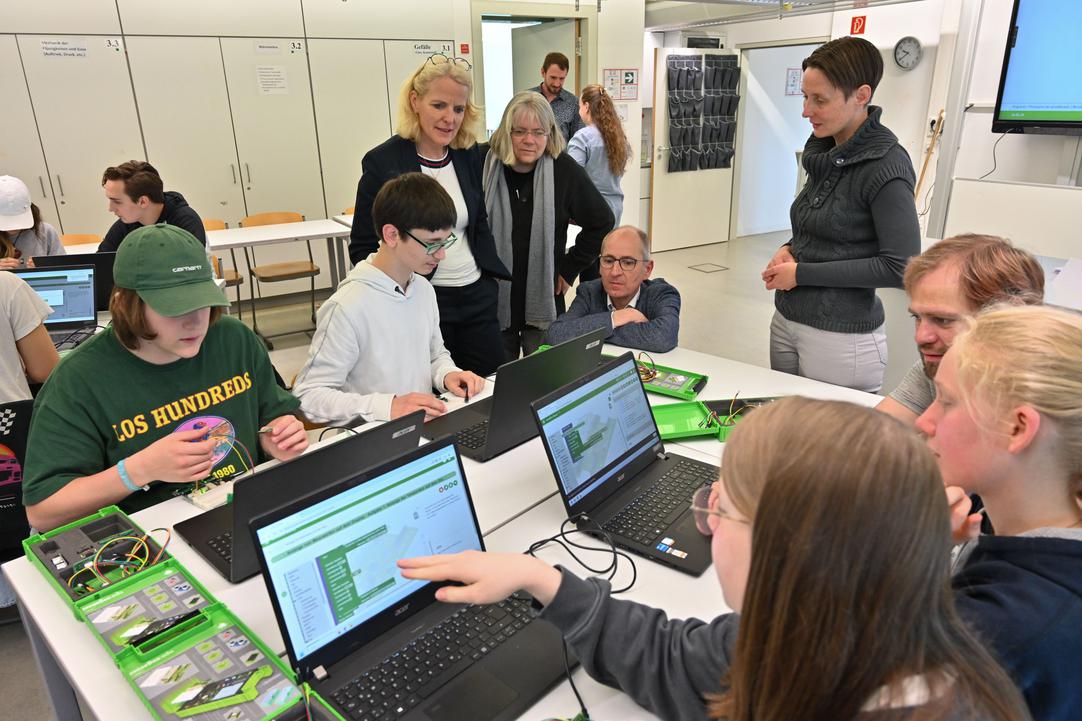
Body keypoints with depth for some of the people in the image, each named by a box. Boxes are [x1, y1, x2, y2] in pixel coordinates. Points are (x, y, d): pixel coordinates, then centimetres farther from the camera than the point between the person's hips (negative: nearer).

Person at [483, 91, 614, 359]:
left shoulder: (564, 170, -6)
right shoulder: (486, 166, -7)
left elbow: (601, 222, 5)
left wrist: (569, 268, 3)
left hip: (544, 302, 0)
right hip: (493, 301, 0)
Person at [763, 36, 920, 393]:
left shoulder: (884, 165, -15)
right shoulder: (823, 153, 8)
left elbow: (900, 267, -19)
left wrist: (802, 274, -17)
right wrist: (789, 250, -1)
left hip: (840, 338, -8)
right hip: (786, 321, 8)